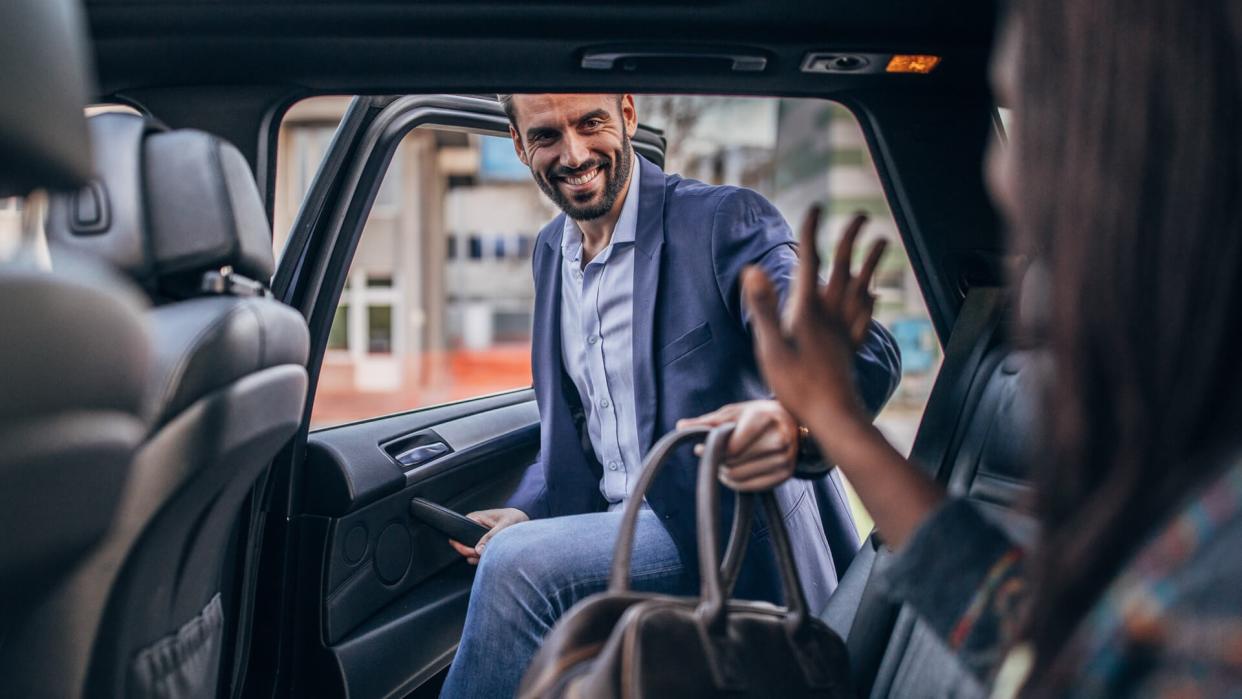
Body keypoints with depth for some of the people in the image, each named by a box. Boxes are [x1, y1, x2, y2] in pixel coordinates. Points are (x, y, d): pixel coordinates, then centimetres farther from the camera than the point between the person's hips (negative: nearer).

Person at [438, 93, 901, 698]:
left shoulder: (726, 219, -11)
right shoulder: (550, 252, 12)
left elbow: (864, 352, -24)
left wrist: (794, 422, -47)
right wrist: (527, 511, 3)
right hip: (623, 533, 7)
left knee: (516, 567, -27)